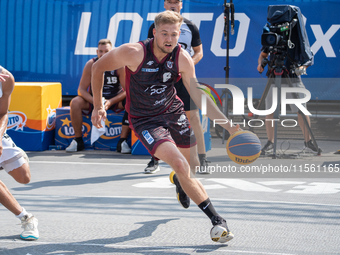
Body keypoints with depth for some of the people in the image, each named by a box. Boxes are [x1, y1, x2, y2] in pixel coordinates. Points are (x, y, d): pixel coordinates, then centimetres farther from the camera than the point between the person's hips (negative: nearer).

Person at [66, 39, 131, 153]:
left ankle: (123, 141, -26)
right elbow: (81, 89, -12)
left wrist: (111, 102, -31)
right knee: (75, 103, -27)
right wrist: (94, 101, -31)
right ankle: (78, 140, -15)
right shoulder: (91, 65, -13)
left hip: (115, 100, -1)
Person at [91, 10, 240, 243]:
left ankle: (179, 180, 52)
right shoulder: (133, 53, -24)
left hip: (174, 112, 5)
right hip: (144, 120, -4)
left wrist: (229, 125, -18)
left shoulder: (183, 59, -15)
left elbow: (199, 98, -10)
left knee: (194, 167, 12)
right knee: (180, 165, -22)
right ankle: (216, 220, -14)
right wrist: (98, 106, -2)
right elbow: (98, 67, -7)